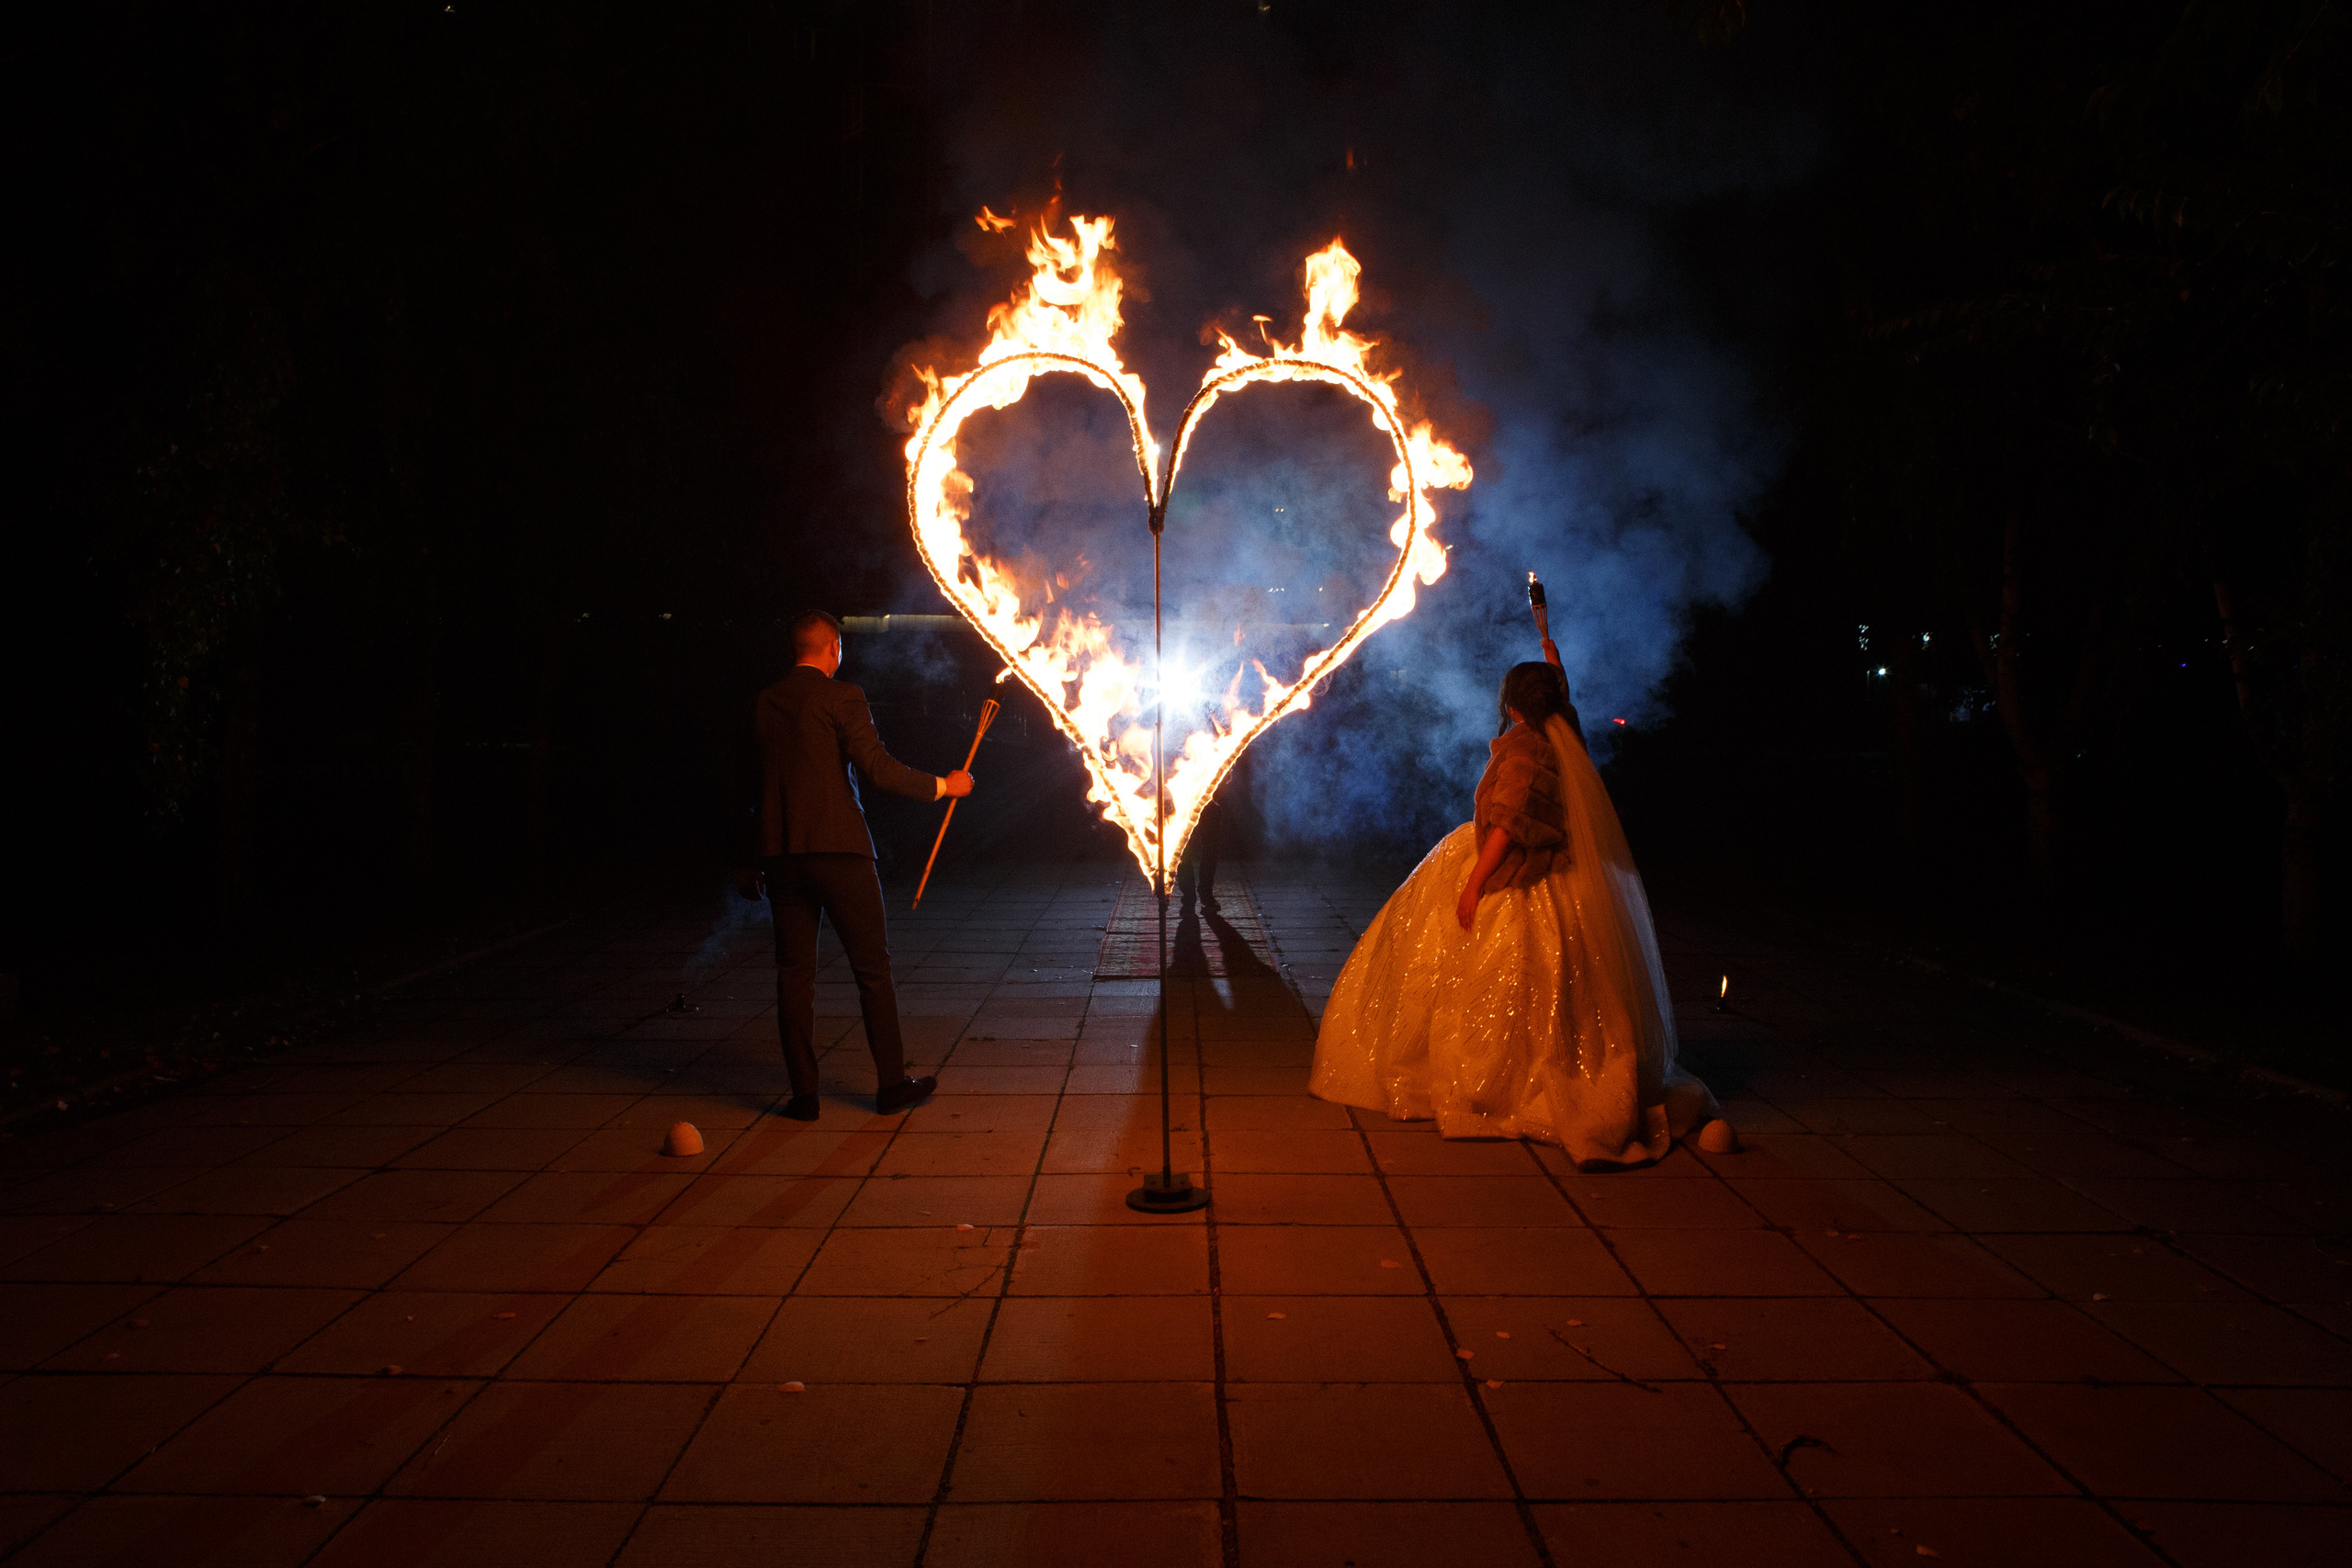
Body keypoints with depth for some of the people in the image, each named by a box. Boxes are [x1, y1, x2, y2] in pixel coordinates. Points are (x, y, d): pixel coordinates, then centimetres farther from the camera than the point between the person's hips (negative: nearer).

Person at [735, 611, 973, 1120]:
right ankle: (892, 1083, 12)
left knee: (794, 973, 8)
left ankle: (803, 1092, 9)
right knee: (873, 968, 6)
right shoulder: (841, 697, -6)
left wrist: (753, 862, 24)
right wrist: (944, 786, -1)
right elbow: (878, 767, -14)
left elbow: (752, 786, 15)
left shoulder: (762, 706, 11)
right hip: (840, 849, -5)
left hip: (781, 853, 5)